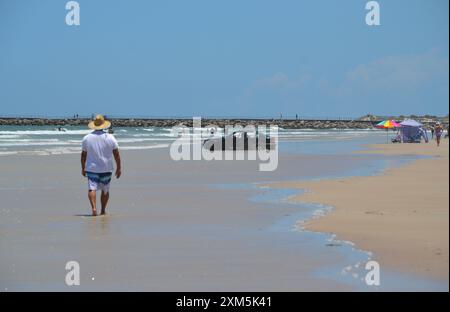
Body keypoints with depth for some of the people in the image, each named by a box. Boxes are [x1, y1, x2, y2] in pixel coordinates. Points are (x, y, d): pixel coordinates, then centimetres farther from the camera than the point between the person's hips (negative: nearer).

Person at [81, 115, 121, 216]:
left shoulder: (87, 138, -1)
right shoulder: (110, 137, -3)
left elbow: (83, 155, 5)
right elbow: (117, 154, -3)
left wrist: (83, 168, 16)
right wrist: (119, 168, 4)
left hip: (91, 168, -1)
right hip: (106, 169, 1)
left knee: (92, 189, -6)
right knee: (105, 190, 15)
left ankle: (94, 208, -28)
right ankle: (103, 210, 23)